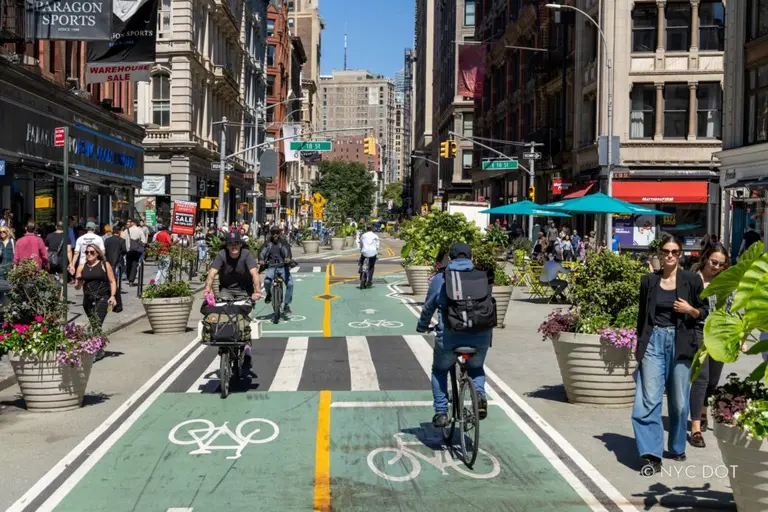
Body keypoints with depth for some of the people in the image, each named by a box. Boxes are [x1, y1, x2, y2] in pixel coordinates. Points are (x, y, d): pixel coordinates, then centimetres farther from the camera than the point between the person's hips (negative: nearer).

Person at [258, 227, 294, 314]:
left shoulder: (283, 242, 6)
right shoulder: (268, 243, 9)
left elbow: (287, 251, -12)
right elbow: (263, 252, -5)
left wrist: (288, 258, -35)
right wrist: (261, 260, -26)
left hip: (283, 267, 0)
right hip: (271, 267, 0)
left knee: (290, 283, -20)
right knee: (267, 281, -27)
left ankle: (286, 305, -5)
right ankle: (269, 294, 9)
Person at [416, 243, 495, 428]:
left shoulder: (440, 278, 8)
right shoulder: (482, 277, 13)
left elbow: (428, 307, 16)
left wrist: (422, 327, 34)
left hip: (450, 335, -2)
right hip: (481, 335, 2)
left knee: (439, 371, 23)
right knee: (476, 368, 29)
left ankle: (441, 412, 14)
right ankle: (480, 394, 2)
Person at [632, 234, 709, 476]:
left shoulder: (692, 280, 1)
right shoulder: (649, 280, 5)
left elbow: (704, 313, 7)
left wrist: (690, 309, -14)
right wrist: (639, 345, 12)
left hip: (680, 343, 0)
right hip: (654, 341, 0)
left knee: (679, 401, 10)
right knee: (648, 399, -9)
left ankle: (677, 447, 30)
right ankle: (652, 456, -8)